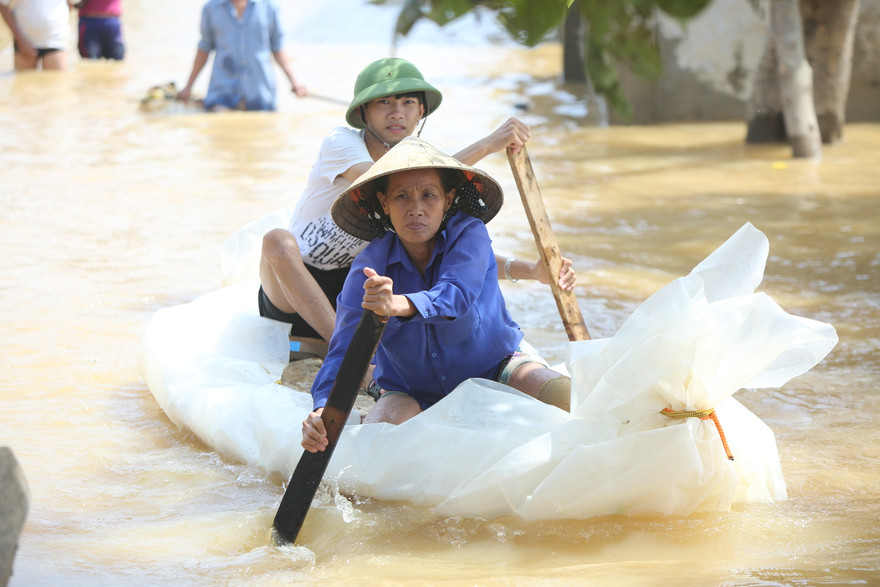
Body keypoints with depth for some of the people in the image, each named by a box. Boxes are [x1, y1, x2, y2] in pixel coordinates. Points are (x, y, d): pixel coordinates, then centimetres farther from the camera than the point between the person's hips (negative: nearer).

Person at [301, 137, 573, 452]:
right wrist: (324, 409, -49)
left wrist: (400, 305, -64)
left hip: (493, 369, -1)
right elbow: (345, 346, -27)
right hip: (413, 393, 1)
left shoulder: (469, 234, -19)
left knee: (568, 399, -28)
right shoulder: (369, 267, -16)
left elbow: (456, 296, -40)